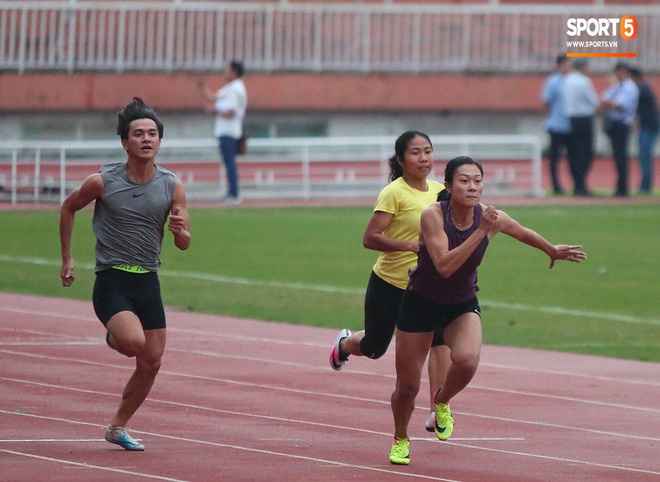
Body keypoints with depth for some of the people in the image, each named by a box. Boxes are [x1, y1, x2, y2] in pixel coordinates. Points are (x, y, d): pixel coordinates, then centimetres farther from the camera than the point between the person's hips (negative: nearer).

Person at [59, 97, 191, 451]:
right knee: (134, 341, -28)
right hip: (111, 281, -4)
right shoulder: (102, 182, -8)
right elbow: (68, 208, 10)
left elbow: (184, 245, 5)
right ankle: (114, 338, 10)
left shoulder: (172, 187, 0)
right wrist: (67, 259, 11)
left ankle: (118, 427, 21)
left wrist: (179, 230, -19)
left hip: (148, 283, 4)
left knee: (151, 362, 3)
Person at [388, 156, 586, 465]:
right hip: (420, 303, -2)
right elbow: (444, 266, -36)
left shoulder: (493, 218, -15)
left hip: (463, 305, 2)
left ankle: (442, 402, 6)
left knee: (467, 361, -29)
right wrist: (480, 232, -39)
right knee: (407, 387, 4)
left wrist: (552, 251, 24)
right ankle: (400, 440, 36)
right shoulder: (433, 216, -25)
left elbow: (523, 233, 9)